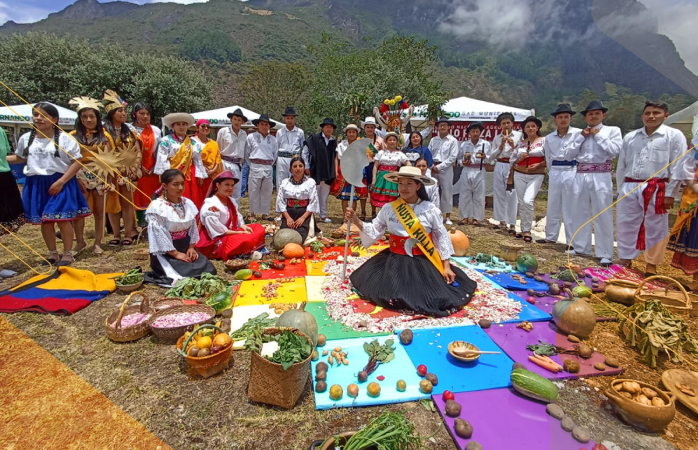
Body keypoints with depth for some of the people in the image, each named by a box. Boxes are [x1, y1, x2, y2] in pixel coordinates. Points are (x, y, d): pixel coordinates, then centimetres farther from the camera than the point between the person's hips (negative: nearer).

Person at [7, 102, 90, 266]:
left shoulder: (65, 139, -7)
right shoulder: (26, 138, 8)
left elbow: (77, 162, -9)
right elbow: (19, 158, 25)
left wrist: (61, 181, -15)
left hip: (60, 183, -5)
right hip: (36, 184, 5)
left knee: (62, 219, -4)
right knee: (44, 221, 10)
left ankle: (68, 253, 10)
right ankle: (53, 253, 22)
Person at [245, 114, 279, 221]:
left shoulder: (273, 139, 9)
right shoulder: (251, 137, 2)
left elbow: (275, 154, 17)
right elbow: (246, 153, 7)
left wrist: (269, 164, 11)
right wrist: (252, 165, 8)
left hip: (268, 168, 3)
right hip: (255, 167, -2)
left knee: (267, 192, 6)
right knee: (254, 191, 1)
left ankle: (265, 214, 15)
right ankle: (252, 214, 11)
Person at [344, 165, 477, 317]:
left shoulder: (430, 209, -6)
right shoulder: (388, 208, 0)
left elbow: (441, 237, 0)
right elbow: (374, 230, 8)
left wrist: (446, 266, -3)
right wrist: (356, 221, -8)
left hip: (424, 262, -2)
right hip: (394, 261, 2)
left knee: (432, 298, -14)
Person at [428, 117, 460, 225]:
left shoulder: (453, 140, 1)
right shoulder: (433, 140, 11)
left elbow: (453, 157, -6)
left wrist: (439, 167, -11)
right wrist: (432, 166, -8)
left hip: (446, 168, -3)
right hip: (433, 168, 3)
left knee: (447, 192, -1)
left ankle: (448, 217, 7)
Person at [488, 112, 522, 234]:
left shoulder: (519, 135, 5)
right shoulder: (497, 138, 12)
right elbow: (491, 156, 7)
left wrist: (513, 146, -13)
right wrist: (500, 146, -6)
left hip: (512, 166, -3)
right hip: (499, 166, 3)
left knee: (512, 194, -7)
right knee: (499, 194, 5)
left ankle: (512, 224, -2)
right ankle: (502, 222, 15)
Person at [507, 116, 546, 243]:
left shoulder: (544, 140, 0)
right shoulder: (520, 143, 10)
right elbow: (513, 159, 12)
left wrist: (539, 165, -17)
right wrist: (520, 158, -7)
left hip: (536, 175, -4)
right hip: (519, 175, 4)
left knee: (528, 201, -20)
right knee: (521, 203, 7)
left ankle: (527, 230, -7)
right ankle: (524, 230, 19)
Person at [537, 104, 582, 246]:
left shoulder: (579, 133, -5)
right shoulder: (549, 138, 6)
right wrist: (553, 173, 10)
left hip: (572, 172, -4)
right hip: (555, 174, 4)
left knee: (571, 209, 0)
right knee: (553, 207, 12)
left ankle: (572, 242, 9)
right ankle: (550, 237, 25)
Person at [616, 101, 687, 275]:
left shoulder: (675, 136, 2)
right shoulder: (630, 137, 11)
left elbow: (677, 168, -2)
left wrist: (670, 194, -7)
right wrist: (621, 189, 9)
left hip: (657, 189, -3)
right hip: (629, 188, 3)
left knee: (655, 229, 4)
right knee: (625, 225, 6)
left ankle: (651, 266, 17)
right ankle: (625, 261, 20)